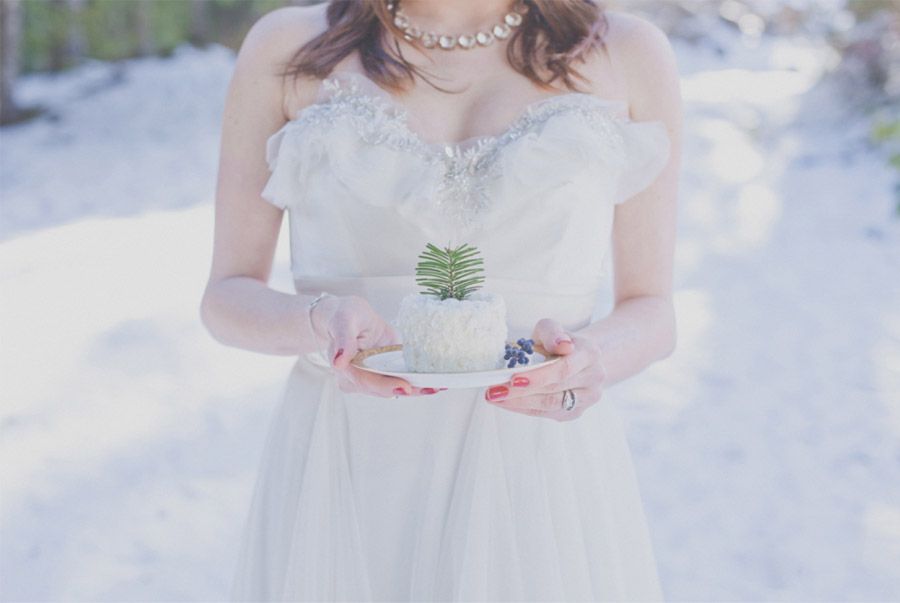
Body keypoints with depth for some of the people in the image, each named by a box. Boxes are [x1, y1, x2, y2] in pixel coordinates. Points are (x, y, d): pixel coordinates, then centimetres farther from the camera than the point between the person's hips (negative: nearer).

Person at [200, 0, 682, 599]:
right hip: (343, 477, 0)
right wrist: (321, 321, -19)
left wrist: (596, 356, -17)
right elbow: (227, 296, 3)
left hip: (544, 471, 0)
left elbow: (651, 309, 5)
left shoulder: (630, 52, 1)